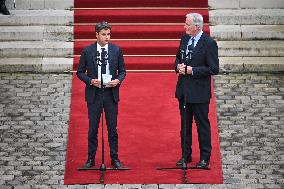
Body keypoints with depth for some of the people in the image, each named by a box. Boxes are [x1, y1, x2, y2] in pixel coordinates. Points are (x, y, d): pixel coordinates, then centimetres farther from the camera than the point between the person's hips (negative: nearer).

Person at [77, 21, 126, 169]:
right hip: (94, 94, -1)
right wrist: (90, 81, -13)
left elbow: (122, 71, 9)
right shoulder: (87, 51, -2)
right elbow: (80, 72, 4)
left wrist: (118, 80, -12)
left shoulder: (116, 50, 2)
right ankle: (91, 158, 15)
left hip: (111, 93, 1)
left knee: (112, 128, 5)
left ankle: (114, 158, 14)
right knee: (93, 128, 5)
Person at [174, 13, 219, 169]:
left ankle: (204, 158, 14)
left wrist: (192, 70, -19)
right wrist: (178, 66, -1)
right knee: (185, 124, 15)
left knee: (202, 124, 3)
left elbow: (214, 69, -16)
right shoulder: (185, 39, 7)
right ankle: (185, 155, 26)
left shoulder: (209, 43, -15)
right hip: (183, 90, 7)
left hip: (199, 91, -7)